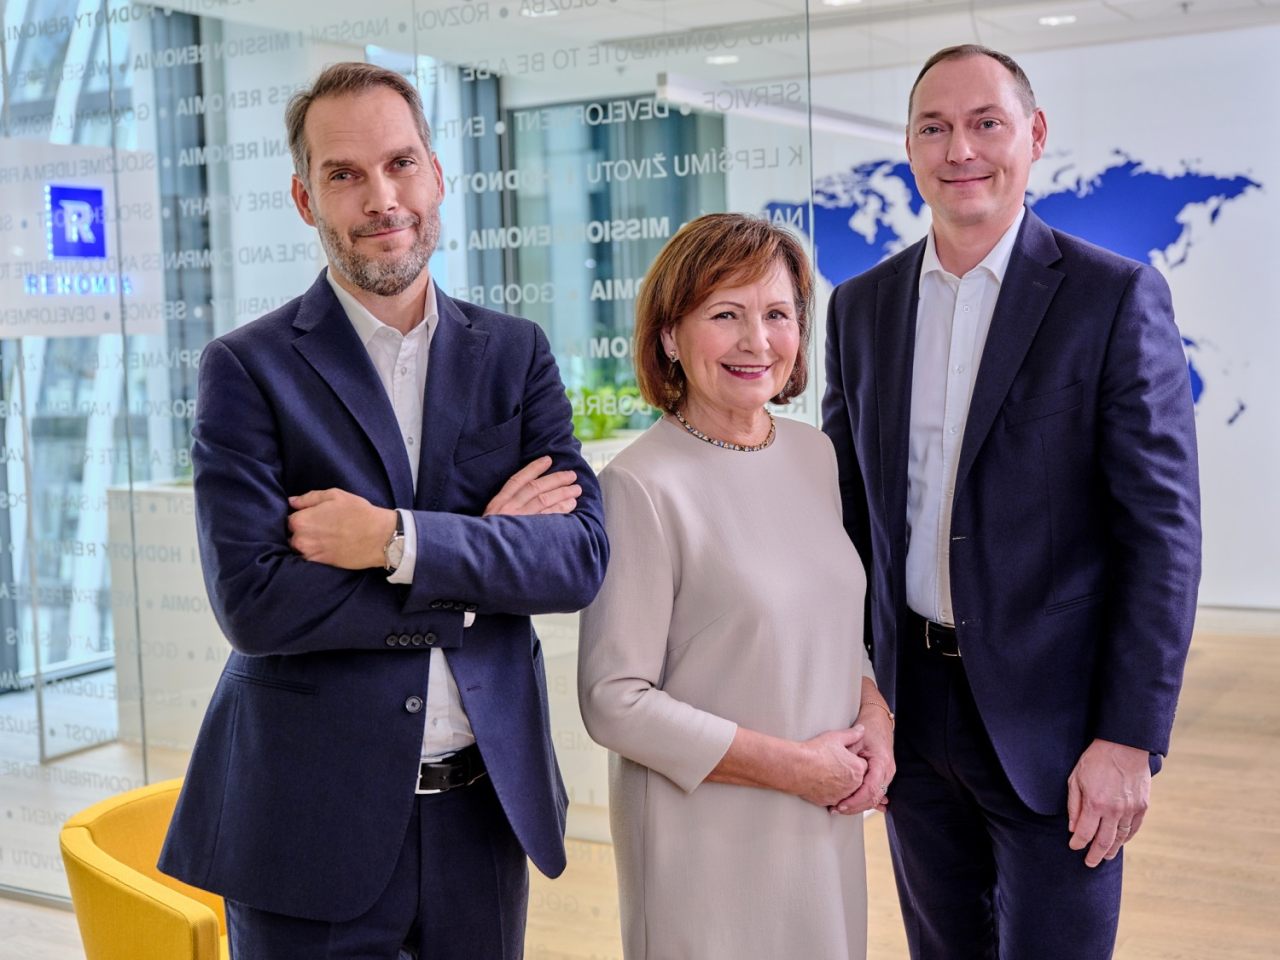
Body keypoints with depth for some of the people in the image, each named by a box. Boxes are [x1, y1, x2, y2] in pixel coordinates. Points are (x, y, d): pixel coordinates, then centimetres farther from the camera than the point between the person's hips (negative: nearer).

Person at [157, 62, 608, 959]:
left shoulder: (516, 354, 4)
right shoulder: (247, 367, -5)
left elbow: (582, 556, -6)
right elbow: (253, 599, -16)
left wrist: (397, 540, -18)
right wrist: (481, 553, -13)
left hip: (483, 806, 3)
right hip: (313, 819, -3)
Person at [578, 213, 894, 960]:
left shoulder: (816, 454, 3)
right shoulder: (643, 485, -17)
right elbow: (614, 702, -16)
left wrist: (876, 715, -4)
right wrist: (792, 765, -15)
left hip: (826, 827, 6)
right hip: (704, 835, -6)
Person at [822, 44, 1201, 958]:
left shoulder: (1116, 297, -8)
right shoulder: (861, 306, 5)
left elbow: (1162, 530, -11)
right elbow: (848, 506, 10)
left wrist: (1130, 739, -14)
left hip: (1053, 715, -4)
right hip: (911, 704, 4)